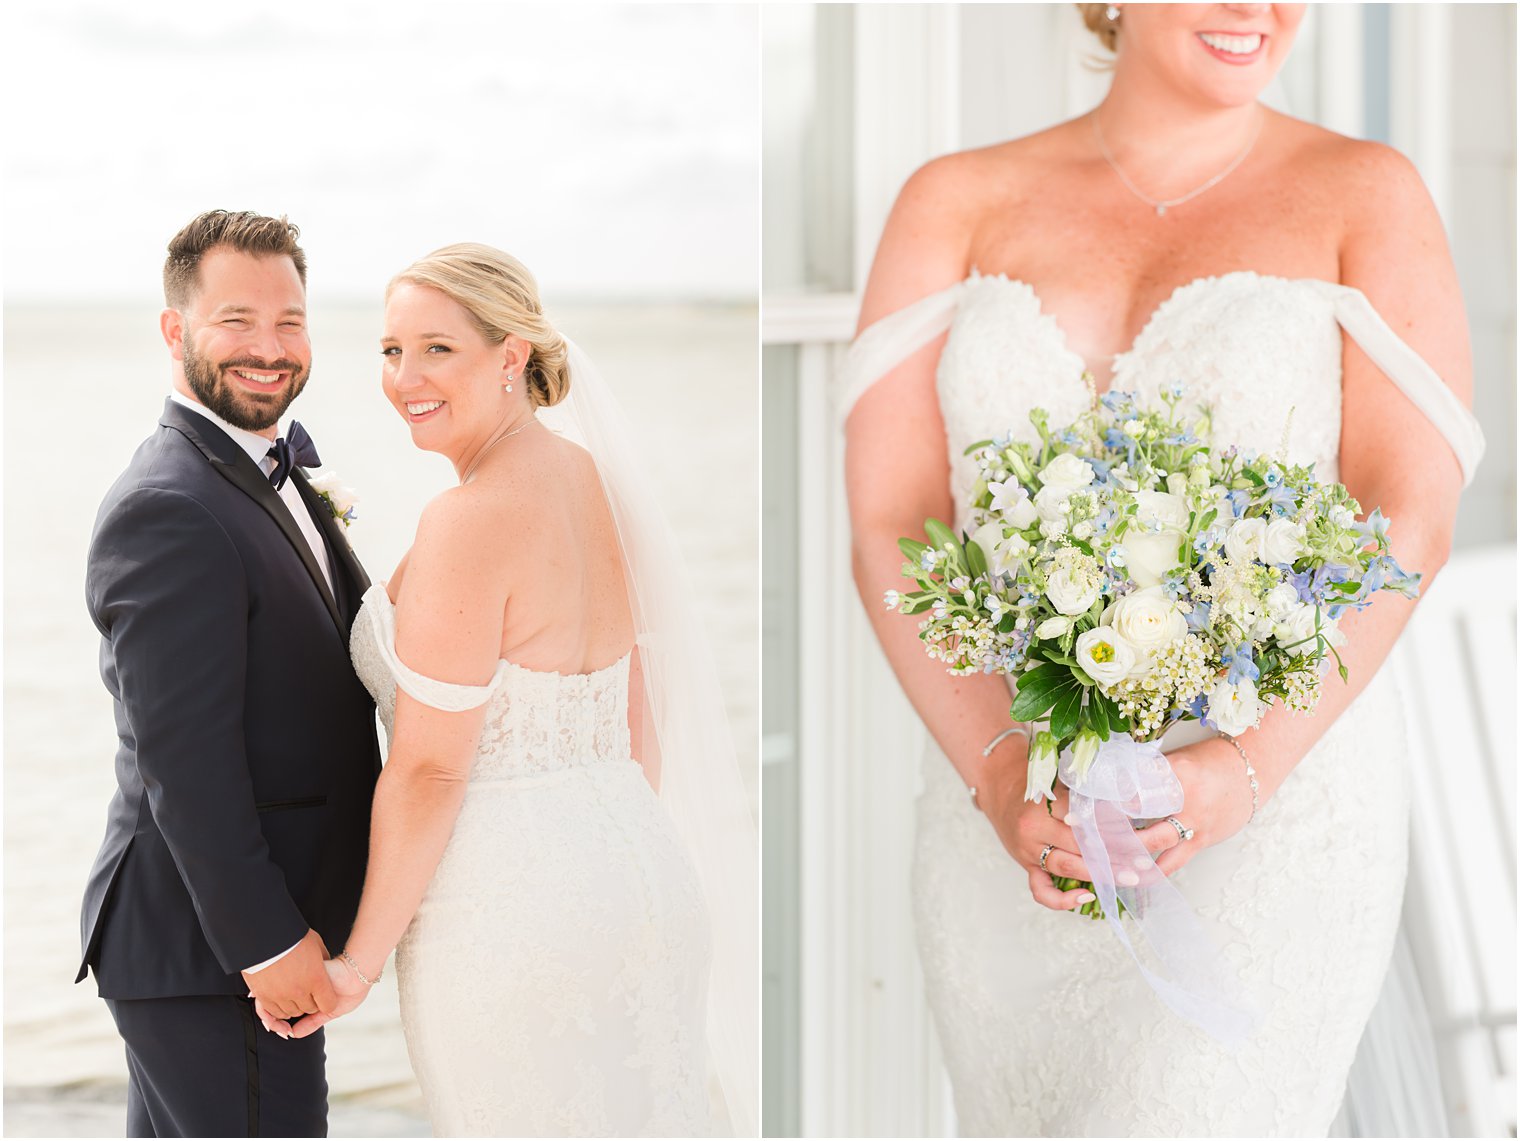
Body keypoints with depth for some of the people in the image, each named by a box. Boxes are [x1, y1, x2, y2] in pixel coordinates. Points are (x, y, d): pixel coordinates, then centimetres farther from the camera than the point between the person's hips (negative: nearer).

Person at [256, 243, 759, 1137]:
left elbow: (428, 770, -17)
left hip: (507, 906, -8)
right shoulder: (603, 488, 7)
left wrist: (361, 959, -9)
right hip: (647, 880, 8)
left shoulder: (471, 520, -18)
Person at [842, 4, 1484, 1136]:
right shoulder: (957, 205, 6)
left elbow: (1412, 522, -7)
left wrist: (1245, 769, -21)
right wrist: (998, 775, -16)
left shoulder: (1366, 197, 1)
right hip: (1012, 824, 3)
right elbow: (890, 524, -1)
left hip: (1273, 818, -3)